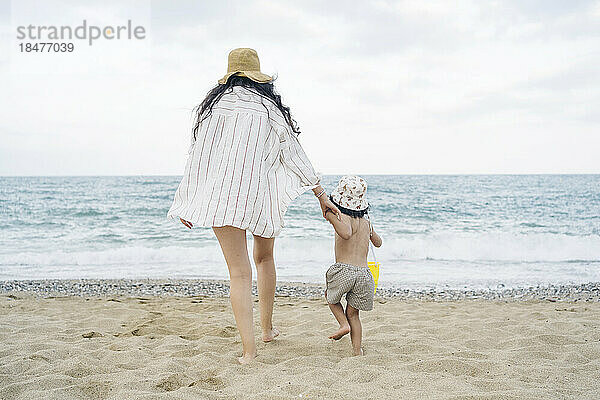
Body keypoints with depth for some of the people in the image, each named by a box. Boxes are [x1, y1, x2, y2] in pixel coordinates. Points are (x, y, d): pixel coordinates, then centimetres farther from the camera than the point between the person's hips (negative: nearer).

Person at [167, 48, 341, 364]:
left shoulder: (215, 104, 5)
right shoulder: (271, 107, 8)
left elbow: (199, 154, 2)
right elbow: (294, 153, 9)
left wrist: (186, 201, 7)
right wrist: (322, 195, 14)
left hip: (223, 193, -2)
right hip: (263, 194, 2)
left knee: (239, 272, 0)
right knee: (265, 258, 24)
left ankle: (248, 349, -5)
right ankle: (267, 328, 36)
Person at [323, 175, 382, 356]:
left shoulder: (345, 218, -6)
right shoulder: (366, 221, 14)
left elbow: (346, 233, -30)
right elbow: (378, 242, 30)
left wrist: (331, 218, -25)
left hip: (344, 270, -5)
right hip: (364, 273, 5)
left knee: (331, 297, 25)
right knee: (353, 313, 15)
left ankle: (344, 324, 5)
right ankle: (357, 349, 9)